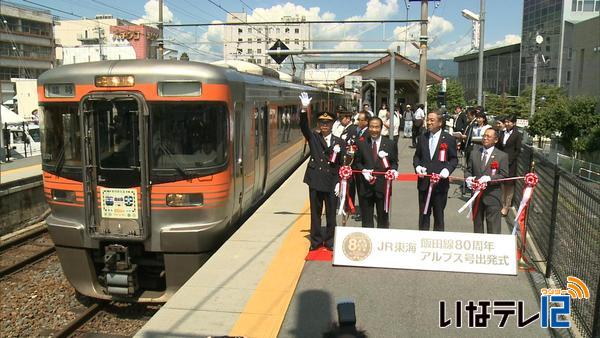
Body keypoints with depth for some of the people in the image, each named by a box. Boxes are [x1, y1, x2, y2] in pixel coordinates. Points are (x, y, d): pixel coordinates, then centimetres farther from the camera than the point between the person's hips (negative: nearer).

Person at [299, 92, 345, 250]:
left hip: (331, 181, 0)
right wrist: (304, 109, -27)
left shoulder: (339, 142, 5)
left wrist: (339, 182, -2)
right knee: (315, 212, 9)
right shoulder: (313, 137, 5)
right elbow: (304, 126, -12)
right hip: (315, 180, 0)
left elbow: (342, 164, 5)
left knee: (331, 213, 8)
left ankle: (329, 241, 21)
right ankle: (316, 240, 21)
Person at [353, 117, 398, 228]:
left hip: (383, 185, 0)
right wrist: (363, 171, -11)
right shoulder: (361, 143, 5)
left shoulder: (391, 144, 5)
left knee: (383, 217, 9)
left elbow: (394, 162, 9)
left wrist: (393, 170, -12)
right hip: (365, 185, 0)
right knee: (366, 219, 9)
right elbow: (356, 162, 7)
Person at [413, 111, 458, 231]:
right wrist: (417, 166, -6)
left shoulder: (449, 139, -2)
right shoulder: (422, 137, 8)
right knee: (423, 214, 10)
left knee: (439, 215, 9)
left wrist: (447, 170, -17)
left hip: (440, 182, -3)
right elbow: (417, 156, 14)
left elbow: (454, 159, 1)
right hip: (424, 182, 3)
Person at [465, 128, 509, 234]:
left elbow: (504, 175, -7)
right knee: (477, 224, 16)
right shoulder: (474, 153, 9)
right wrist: (468, 178, -11)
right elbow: (468, 170, 11)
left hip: (492, 196, -4)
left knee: (493, 228, 0)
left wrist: (489, 178, -23)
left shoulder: (502, 156, -2)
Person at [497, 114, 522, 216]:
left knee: (509, 185, 3)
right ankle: (502, 204, 15)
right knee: (501, 184, 6)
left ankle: (507, 206, 9)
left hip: (511, 163, -4)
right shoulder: (502, 133, 10)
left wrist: (509, 161, -12)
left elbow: (518, 151, -5)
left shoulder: (517, 135, -4)